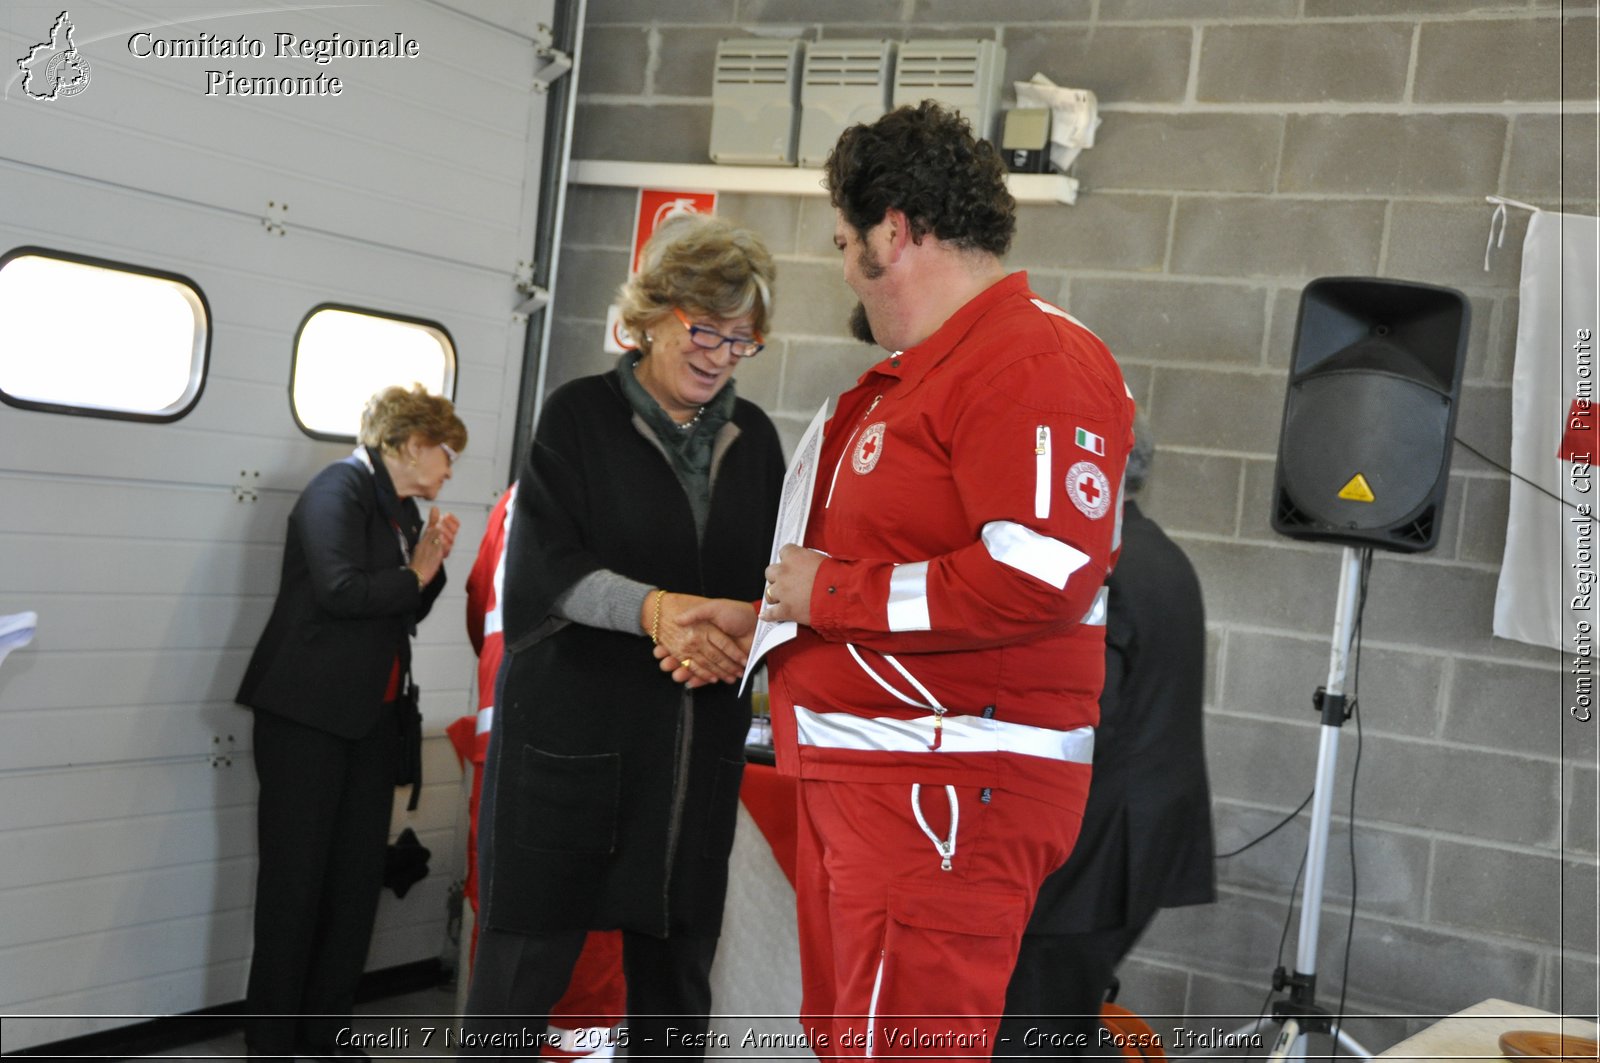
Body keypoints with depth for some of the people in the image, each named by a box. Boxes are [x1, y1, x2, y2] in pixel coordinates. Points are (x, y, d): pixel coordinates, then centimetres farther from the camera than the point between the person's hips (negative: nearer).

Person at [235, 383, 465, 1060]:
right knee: (295, 879, -1)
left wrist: (431, 563, 1)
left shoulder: (403, 508, 16)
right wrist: (416, 574, -10)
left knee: (357, 878, 8)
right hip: (309, 717, -8)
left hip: (372, 719, 8)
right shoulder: (340, 489, -11)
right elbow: (341, 589, -24)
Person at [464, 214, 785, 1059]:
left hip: (699, 748, 4)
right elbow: (542, 563, -9)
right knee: (522, 966, 0)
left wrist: (744, 622, -12)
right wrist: (654, 609, -25)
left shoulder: (754, 438, 12)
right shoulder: (582, 414, 1)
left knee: (676, 981, 9)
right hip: (571, 733, -3)